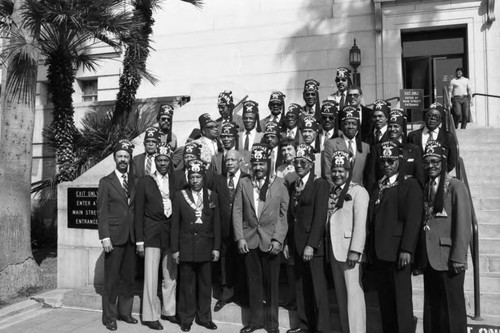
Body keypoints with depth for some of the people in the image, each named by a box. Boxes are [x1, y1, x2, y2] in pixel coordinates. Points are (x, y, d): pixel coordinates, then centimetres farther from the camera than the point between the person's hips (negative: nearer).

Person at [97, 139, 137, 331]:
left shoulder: (134, 181, 10)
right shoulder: (106, 182, 0)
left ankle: (125, 312, 23)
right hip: (114, 236, -3)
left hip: (131, 236, 4)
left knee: (128, 277, 10)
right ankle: (109, 317, 16)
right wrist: (105, 237, -11)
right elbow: (102, 212, -4)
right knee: (111, 279, 3)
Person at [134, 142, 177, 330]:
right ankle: (149, 316, 12)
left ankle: (169, 311, 26)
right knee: (151, 277, -1)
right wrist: (139, 240, -4)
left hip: (172, 233, 3)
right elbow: (139, 212, 0)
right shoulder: (144, 181, 1)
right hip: (152, 233, -3)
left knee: (171, 276, 10)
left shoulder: (176, 182, 8)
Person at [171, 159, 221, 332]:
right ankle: (186, 319, 21)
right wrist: (175, 249, -3)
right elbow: (175, 224, 0)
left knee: (205, 284, 9)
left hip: (206, 247, 2)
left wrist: (216, 247, 1)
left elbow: (216, 223, 5)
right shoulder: (180, 195, 0)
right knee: (187, 284, 6)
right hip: (186, 247, -1)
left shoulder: (212, 196, 5)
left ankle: (204, 317, 24)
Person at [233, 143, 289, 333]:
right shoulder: (243, 183, 4)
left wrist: (278, 239, -9)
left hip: (270, 241, -1)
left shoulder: (279, 184, 0)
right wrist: (240, 237, -5)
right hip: (249, 240, 2)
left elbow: (284, 215, -1)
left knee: (271, 283, 6)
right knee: (254, 282, 10)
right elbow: (237, 212, 3)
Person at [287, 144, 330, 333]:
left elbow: (320, 216, -14)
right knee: (301, 286, 12)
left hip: (312, 244, -6)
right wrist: (288, 243, 7)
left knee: (317, 287, 0)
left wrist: (311, 245, -19)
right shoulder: (293, 186, 13)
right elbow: (291, 216, 12)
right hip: (296, 244, 6)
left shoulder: (320, 184, -7)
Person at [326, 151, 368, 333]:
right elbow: (329, 220, 12)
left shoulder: (358, 191, -6)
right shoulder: (331, 192, 15)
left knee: (353, 292, -6)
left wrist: (355, 250, -20)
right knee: (340, 294, 13)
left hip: (348, 249, -7)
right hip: (333, 249, 7)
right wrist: (326, 248, 7)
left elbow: (360, 223, -14)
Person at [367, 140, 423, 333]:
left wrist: (406, 250, -17)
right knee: (385, 302, 11)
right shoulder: (377, 187, 17)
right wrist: (370, 250, 7)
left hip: (397, 253, -5)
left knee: (401, 302, -1)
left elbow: (413, 219, -9)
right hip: (378, 253, 6)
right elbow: (372, 219, 13)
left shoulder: (410, 185, 0)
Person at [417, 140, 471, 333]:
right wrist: (419, 258, 7)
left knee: (451, 308, 3)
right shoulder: (426, 188, 14)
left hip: (448, 259, -6)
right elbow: (423, 223, 11)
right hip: (429, 259, 6)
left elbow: (463, 225, -10)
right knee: (431, 309, 10)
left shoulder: (455, 186, -4)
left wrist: (458, 258, -15)